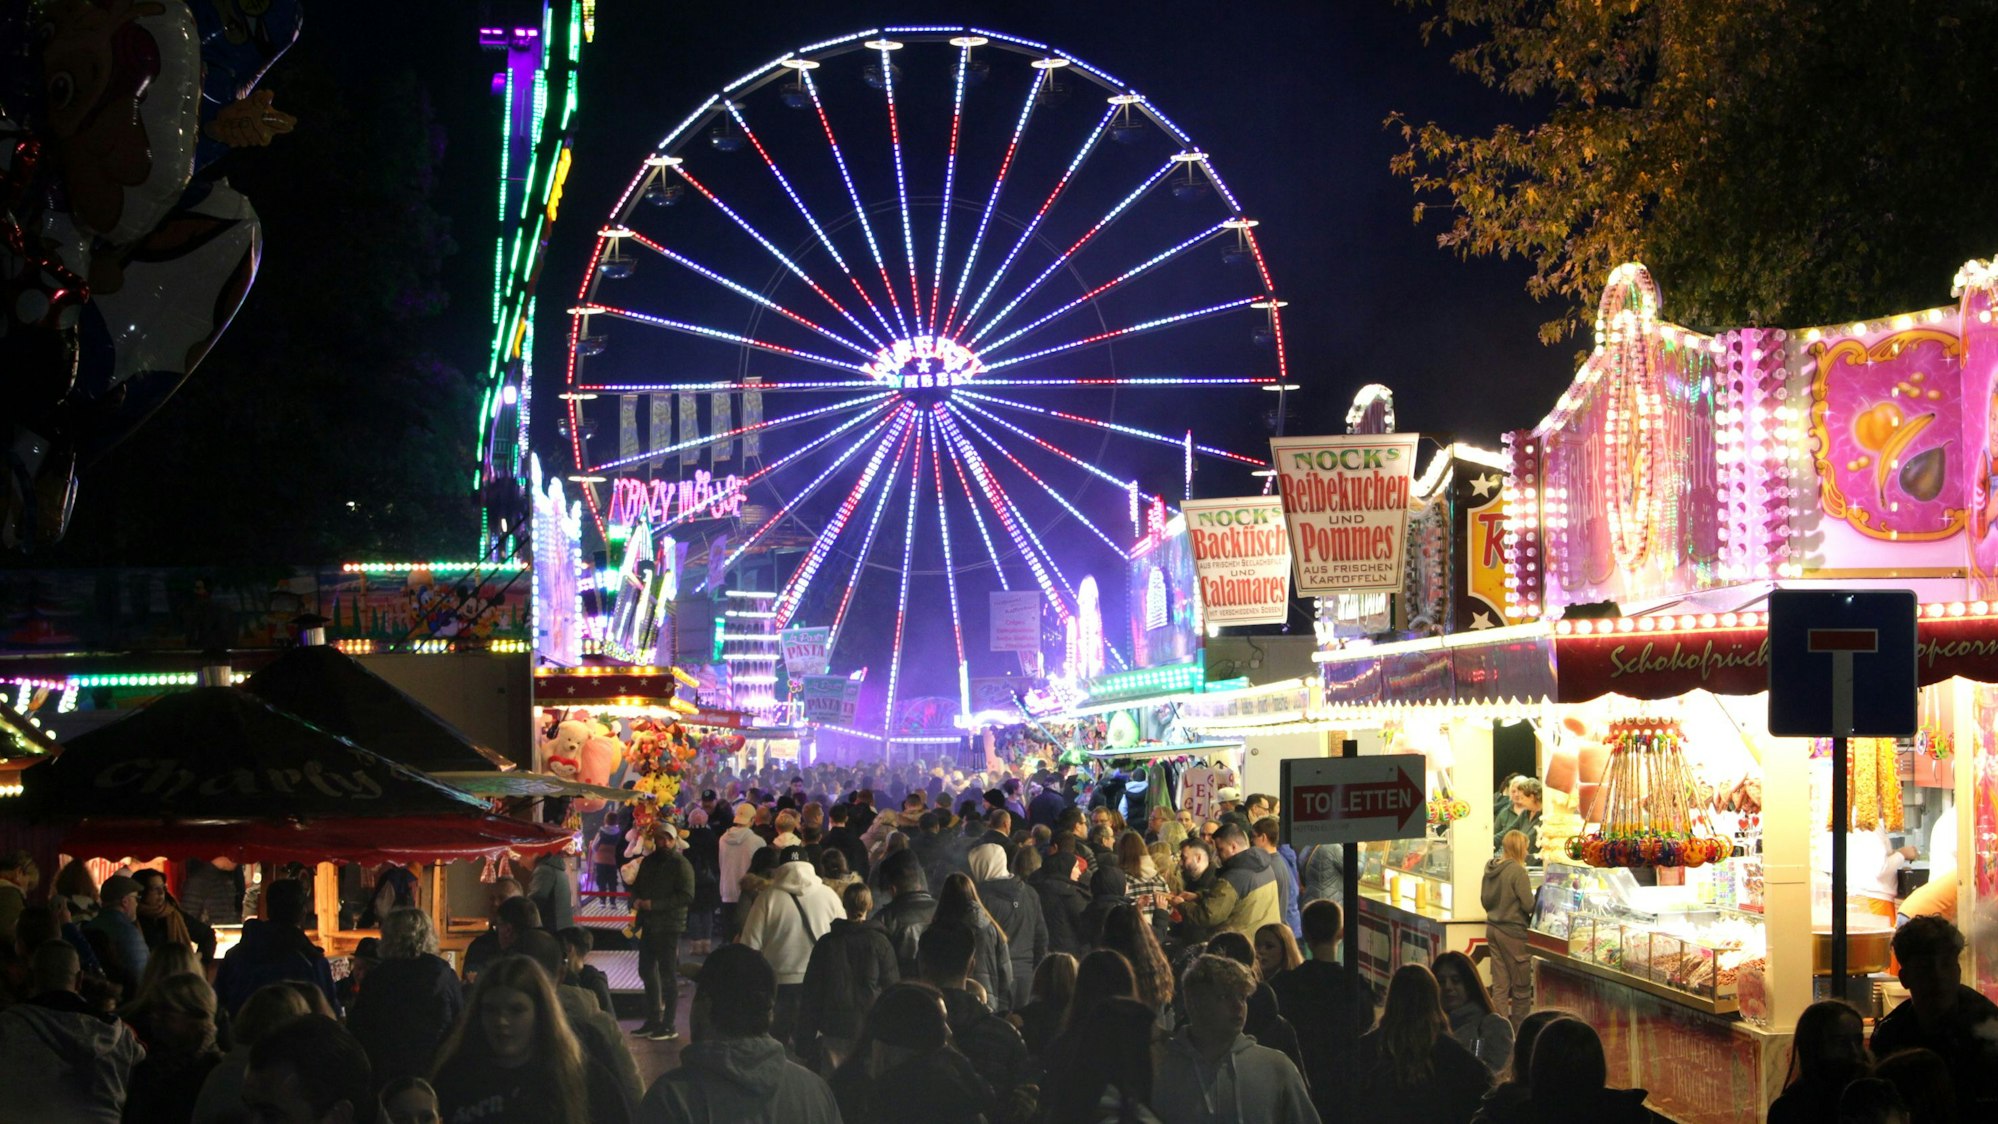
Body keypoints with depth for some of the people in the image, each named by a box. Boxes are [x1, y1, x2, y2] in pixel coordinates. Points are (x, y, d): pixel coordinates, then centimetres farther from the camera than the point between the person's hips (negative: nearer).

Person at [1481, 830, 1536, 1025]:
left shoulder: (1490, 869, 5)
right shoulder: (1517, 871, -18)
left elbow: (1484, 899, 14)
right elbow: (1528, 904, -18)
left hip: (1493, 927, 7)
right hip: (1513, 931, -7)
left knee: (1499, 984, 9)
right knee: (1522, 986, 6)